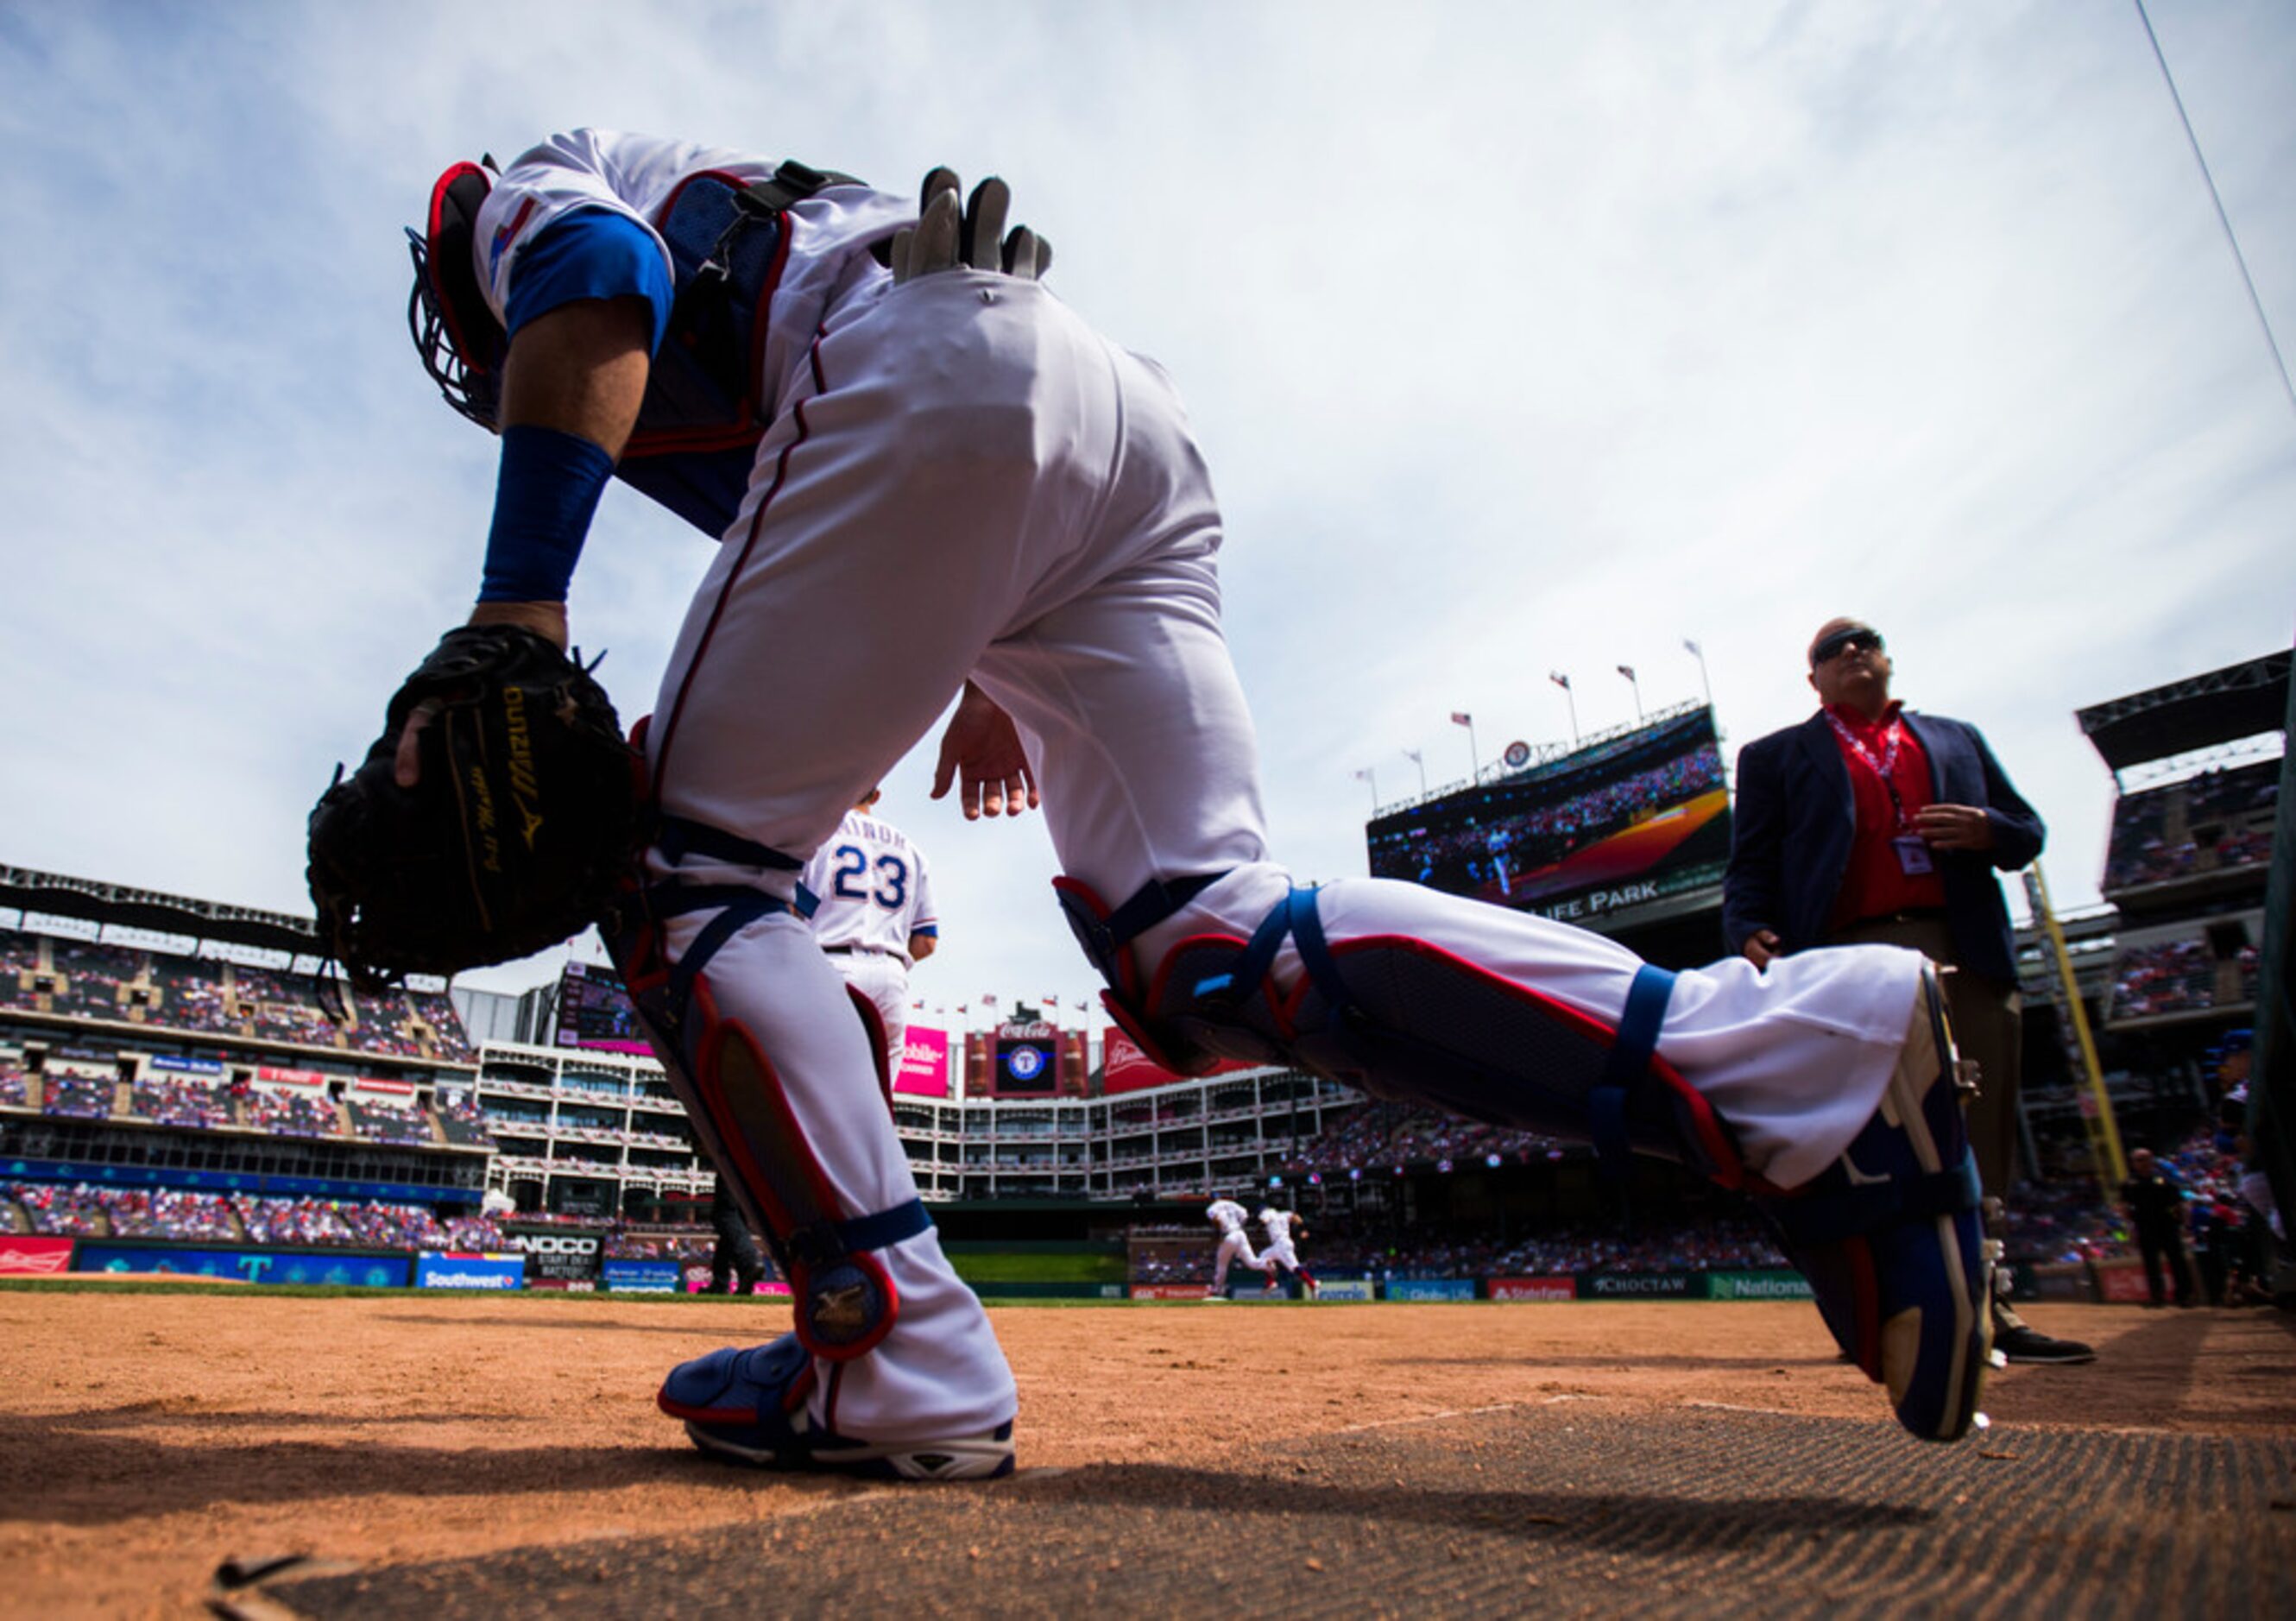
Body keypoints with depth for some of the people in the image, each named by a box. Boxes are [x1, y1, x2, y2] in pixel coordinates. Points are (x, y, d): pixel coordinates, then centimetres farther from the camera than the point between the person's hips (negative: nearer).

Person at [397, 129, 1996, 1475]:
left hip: (928, 371, -7)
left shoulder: (533, 189, 28)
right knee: (1211, 944, -7)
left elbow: (598, 293, -3)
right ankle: (1803, 1051, -17)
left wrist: (519, 609, -13)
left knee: (687, 867, 2)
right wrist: (989, 667, 23)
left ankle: (901, 1369, -9)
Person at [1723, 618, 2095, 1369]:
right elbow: (1751, 863, 6)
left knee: (1982, 1132, 4)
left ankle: (1982, 1305, 13)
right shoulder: (1775, 757, 16)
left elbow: (2028, 830, 23)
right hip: (1853, 959, -3)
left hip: (1968, 958, 4)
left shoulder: (1957, 739, 26)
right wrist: (1751, 932, -13)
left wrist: (1989, 831, -1)